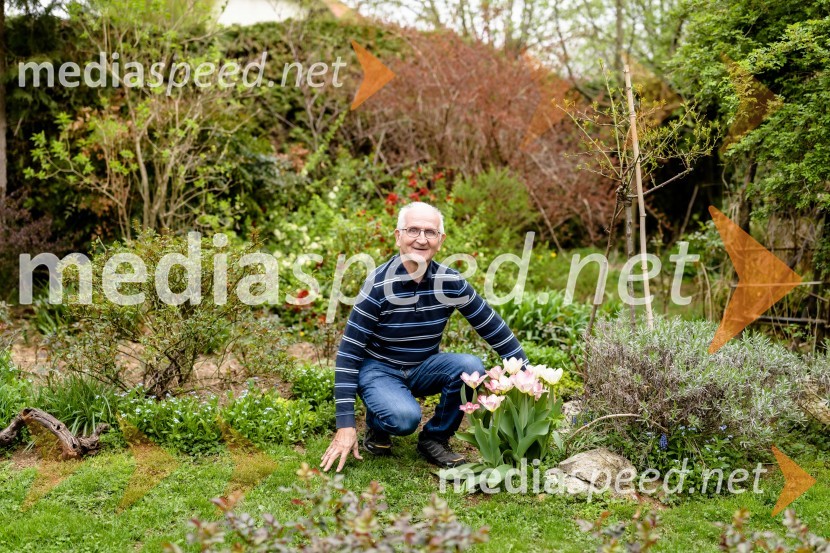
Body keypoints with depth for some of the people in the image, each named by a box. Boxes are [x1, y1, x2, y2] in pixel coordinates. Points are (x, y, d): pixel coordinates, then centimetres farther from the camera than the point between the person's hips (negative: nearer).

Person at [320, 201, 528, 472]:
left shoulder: (450, 282, -11)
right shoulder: (379, 284, -20)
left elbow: (493, 328, 0)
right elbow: (349, 352, -18)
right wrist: (345, 424, -22)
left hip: (423, 369, 4)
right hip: (379, 369, -4)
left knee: (471, 367, -24)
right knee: (405, 417, -34)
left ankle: (435, 438, -1)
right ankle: (377, 427, 4)